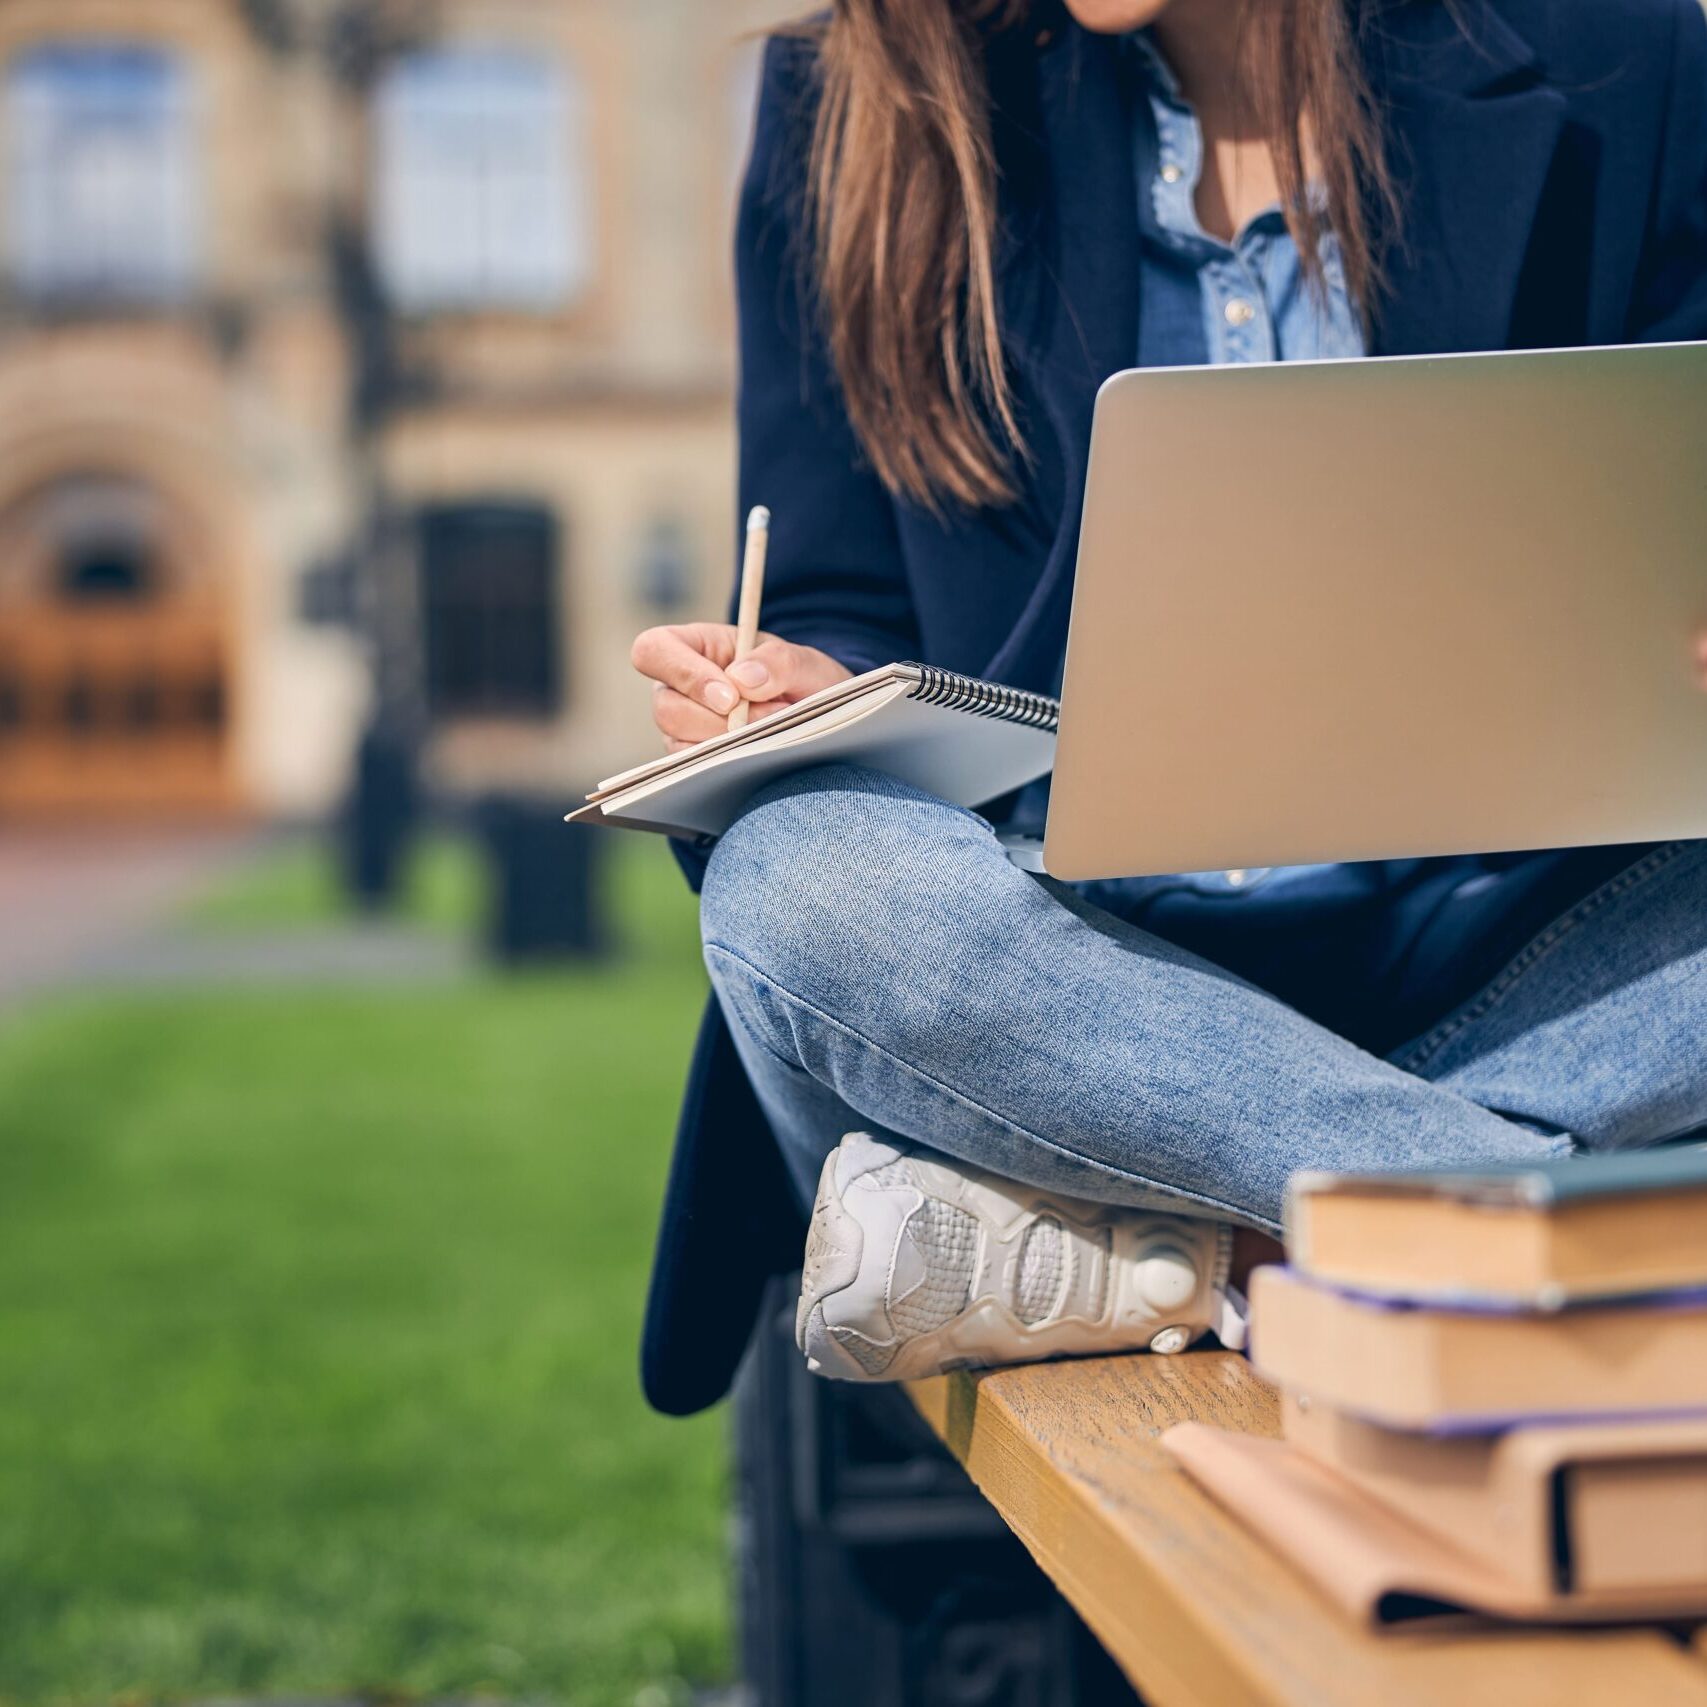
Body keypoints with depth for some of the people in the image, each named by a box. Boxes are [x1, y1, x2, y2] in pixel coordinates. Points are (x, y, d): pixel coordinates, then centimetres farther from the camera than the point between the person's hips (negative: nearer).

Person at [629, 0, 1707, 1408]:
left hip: (1487, 947, 0)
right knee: (792, 875, -32)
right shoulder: (855, 119, 7)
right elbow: (844, 618, 10)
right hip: (1061, 942, 0)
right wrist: (801, 697, -15)